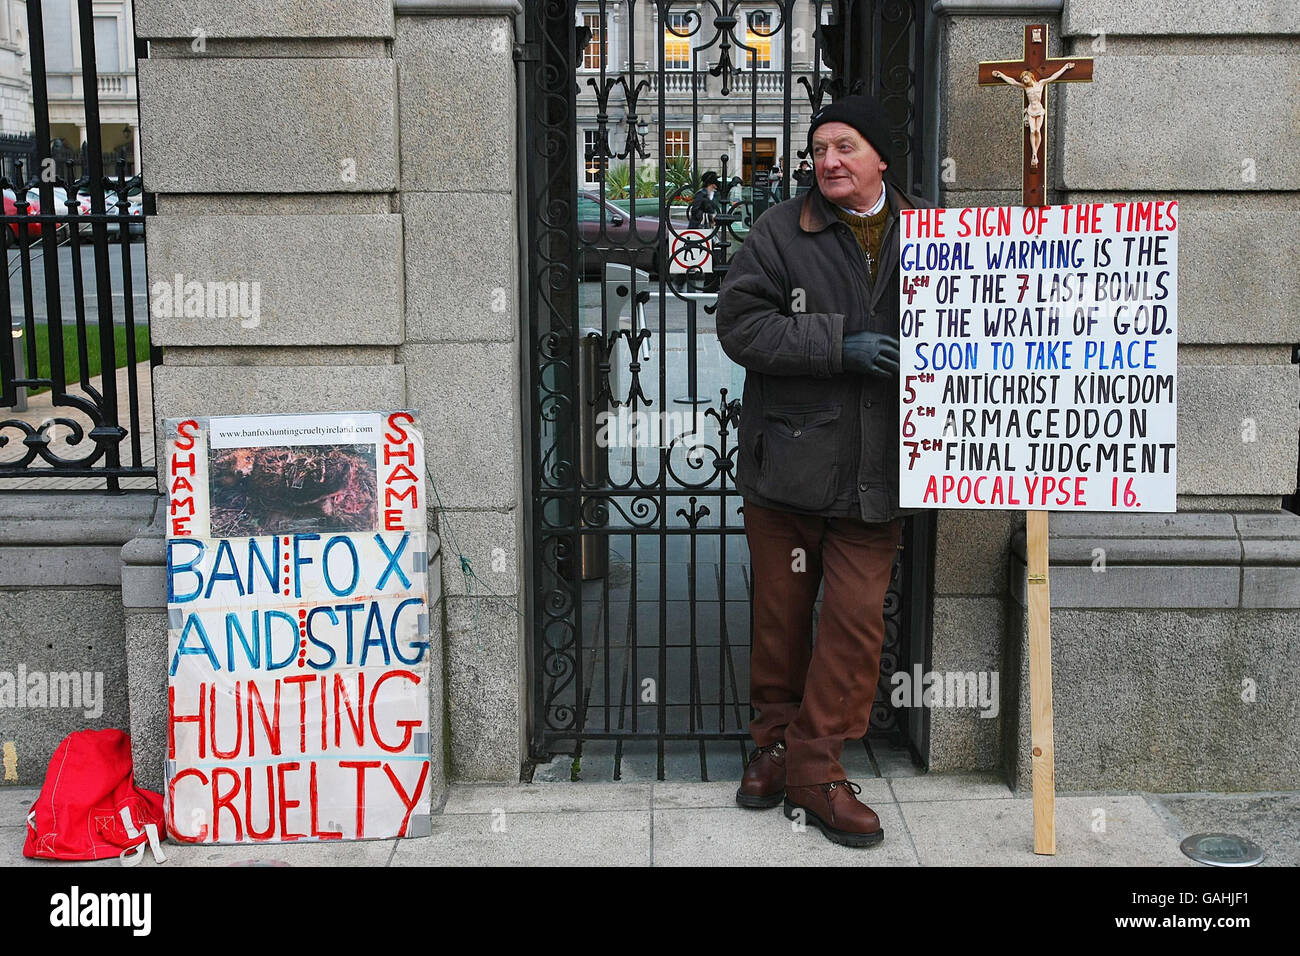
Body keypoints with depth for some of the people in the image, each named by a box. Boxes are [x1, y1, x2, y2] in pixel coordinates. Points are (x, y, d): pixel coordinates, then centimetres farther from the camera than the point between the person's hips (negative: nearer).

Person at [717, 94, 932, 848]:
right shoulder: (781, 232, 0)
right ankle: (778, 742, 30)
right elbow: (741, 324, -9)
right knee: (782, 613, 11)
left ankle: (816, 767, 14)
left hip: (873, 471, 1)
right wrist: (838, 344, -16)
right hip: (787, 459, -1)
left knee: (856, 620, 0)